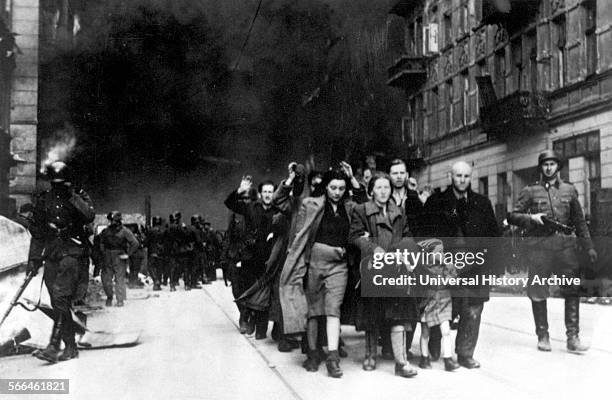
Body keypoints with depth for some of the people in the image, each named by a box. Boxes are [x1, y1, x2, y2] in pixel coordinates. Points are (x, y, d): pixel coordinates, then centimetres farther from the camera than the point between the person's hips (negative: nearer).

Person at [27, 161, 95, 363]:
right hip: (51, 254, 5)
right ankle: (70, 347, 12)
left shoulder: (79, 196, 3)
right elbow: (36, 232, 17)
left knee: (61, 298, -18)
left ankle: (54, 346, -22)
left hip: (71, 251, -5)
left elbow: (89, 217, -15)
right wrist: (33, 259, 13)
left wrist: (73, 197, -17)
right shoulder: (43, 199, 12)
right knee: (58, 303, 4)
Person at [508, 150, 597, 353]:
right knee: (538, 294, 2)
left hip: (565, 244, 2)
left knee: (572, 290, -6)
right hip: (539, 246, -1)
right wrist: (531, 218, -13)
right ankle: (542, 337, 14)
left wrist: (589, 246, 12)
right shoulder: (530, 191, 7)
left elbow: (579, 221, 16)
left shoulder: (569, 190, 14)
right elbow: (513, 216, 5)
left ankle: (572, 337, -2)